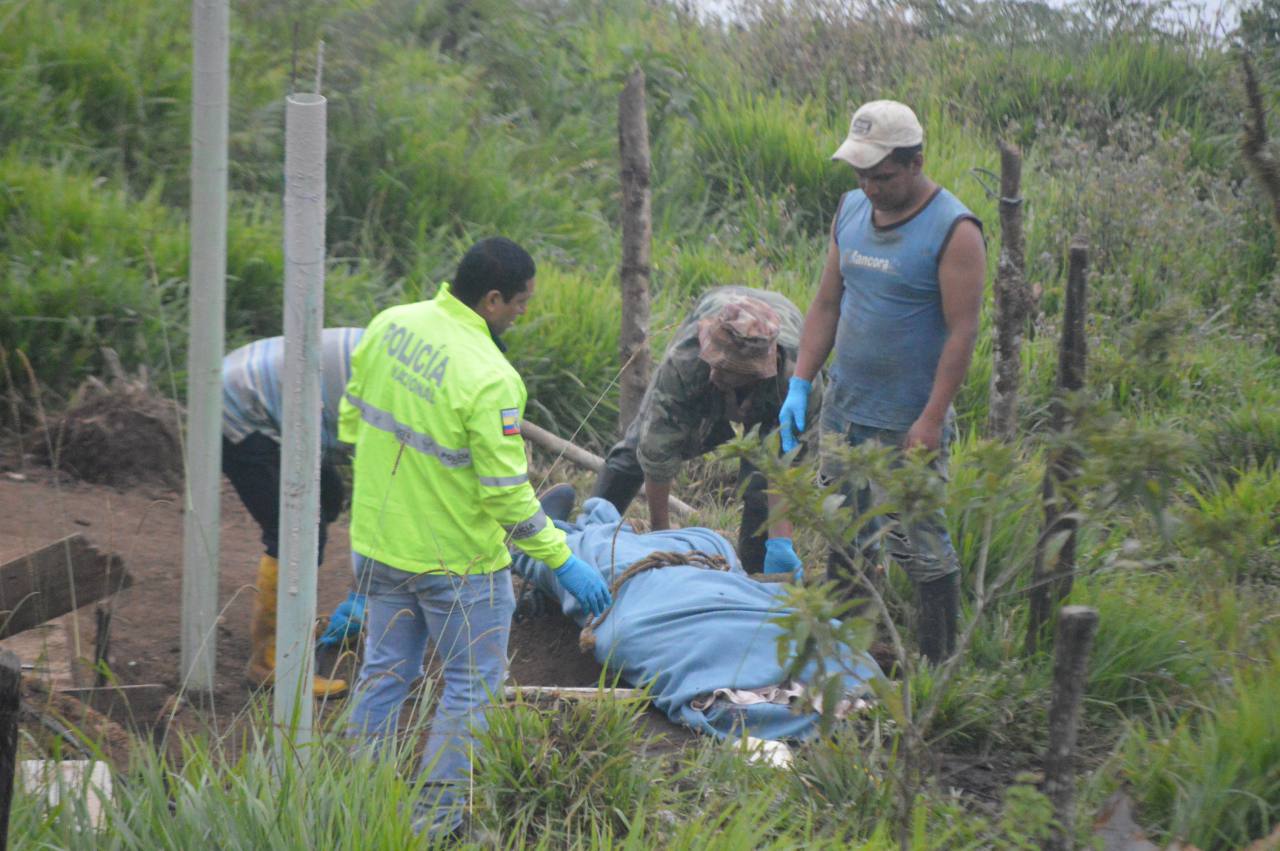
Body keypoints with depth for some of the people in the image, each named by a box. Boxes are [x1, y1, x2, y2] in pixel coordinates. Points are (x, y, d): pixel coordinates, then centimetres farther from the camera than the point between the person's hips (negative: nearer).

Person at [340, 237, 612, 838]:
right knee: (470, 687, 10)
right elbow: (506, 493, -23)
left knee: (383, 674, 20)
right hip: (455, 558, -7)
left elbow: (352, 417, 7)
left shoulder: (389, 326, -6)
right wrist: (560, 560, -12)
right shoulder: (488, 378, -27)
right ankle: (435, 820, 14)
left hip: (379, 539, 7)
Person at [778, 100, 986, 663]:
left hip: (907, 424, -7)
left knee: (919, 543, -2)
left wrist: (931, 420, -20)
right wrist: (799, 384, 6)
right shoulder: (851, 211, 7)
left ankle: (940, 665, 7)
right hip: (843, 407, 7)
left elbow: (962, 331, -17)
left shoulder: (953, 231, -15)